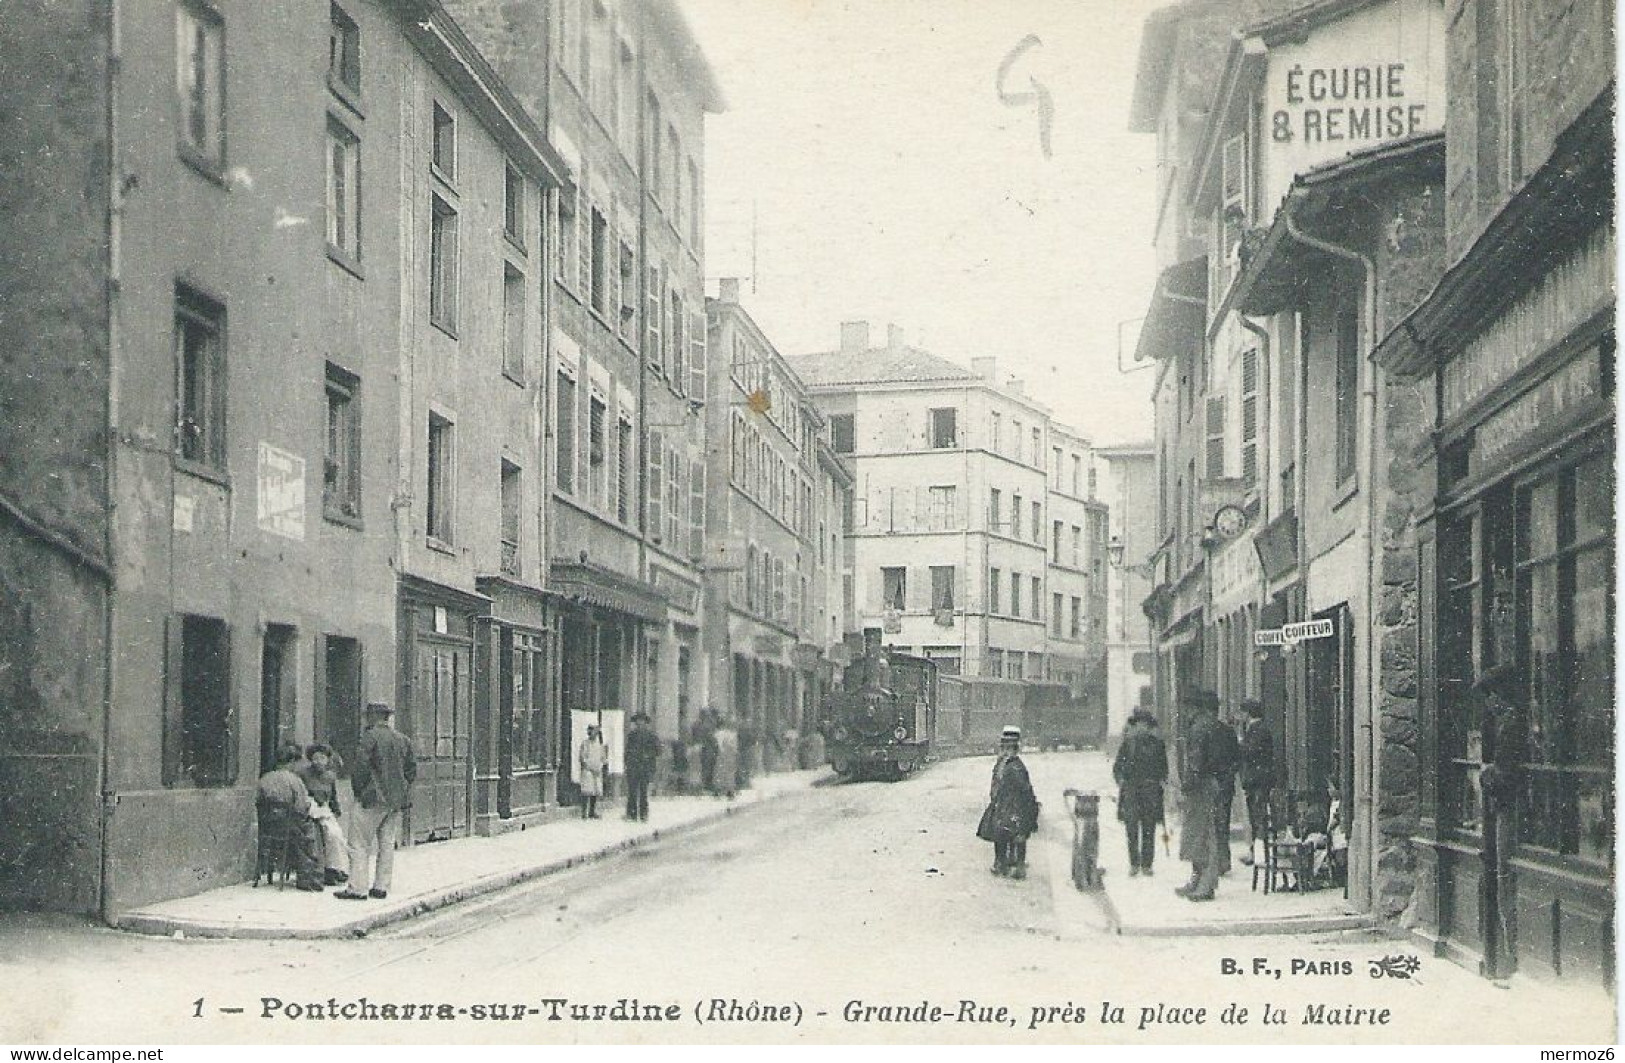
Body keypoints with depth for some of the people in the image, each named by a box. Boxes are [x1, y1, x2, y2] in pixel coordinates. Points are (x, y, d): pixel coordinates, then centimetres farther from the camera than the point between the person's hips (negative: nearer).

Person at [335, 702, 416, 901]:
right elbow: (412, 769, 15)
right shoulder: (402, 739, 11)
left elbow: (361, 767, -15)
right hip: (397, 802, 7)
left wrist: (358, 791, -5)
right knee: (387, 845, 11)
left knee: (360, 845, -1)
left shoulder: (370, 736, -9)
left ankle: (358, 888, -4)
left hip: (373, 799, -7)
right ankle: (381, 887, 12)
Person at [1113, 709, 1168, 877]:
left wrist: (1162, 780, 3)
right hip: (1130, 788, -1)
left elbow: (1163, 767, 18)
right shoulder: (1128, 742, 7)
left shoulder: (1157, 742, 9)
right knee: (1131, 827, -7)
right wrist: (1120, 779, -4)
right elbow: (1117, 765, 11)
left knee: (1149, 829, 0)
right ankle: (1134, 864, 1)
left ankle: (1146, 864, 8)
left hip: (1151, 789, 1)